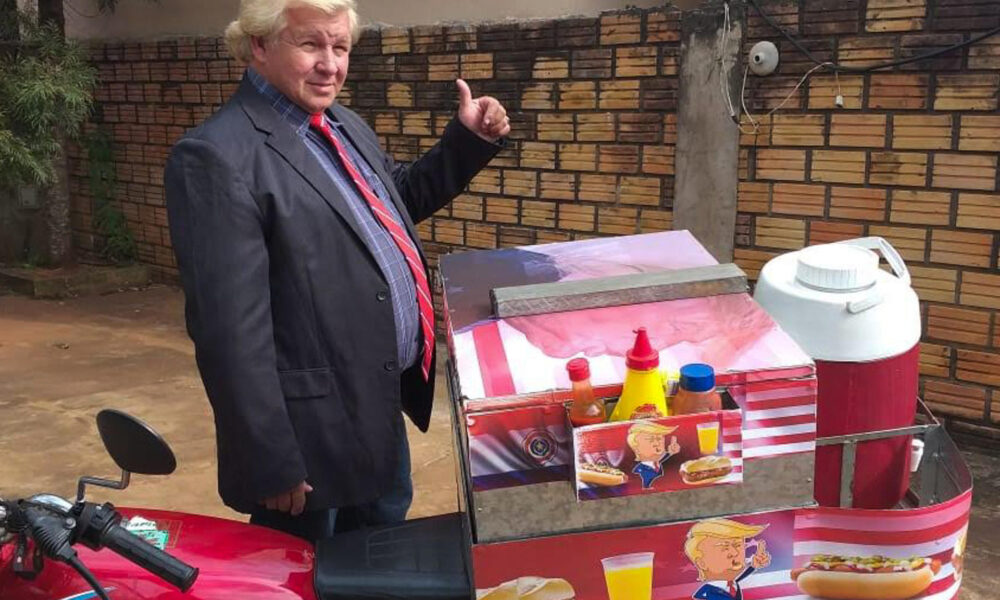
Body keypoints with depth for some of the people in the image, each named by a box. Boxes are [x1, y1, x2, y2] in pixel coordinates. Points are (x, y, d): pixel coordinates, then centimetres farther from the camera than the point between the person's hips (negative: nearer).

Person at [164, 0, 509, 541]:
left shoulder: (344, 126, 8)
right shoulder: (217, 157, -20)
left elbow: (398, 202, 25)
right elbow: (232, 330, -23)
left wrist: (468, 141, 10)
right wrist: (272, 462, -22)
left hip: (384, 406, 9)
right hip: (315, 429, -8)